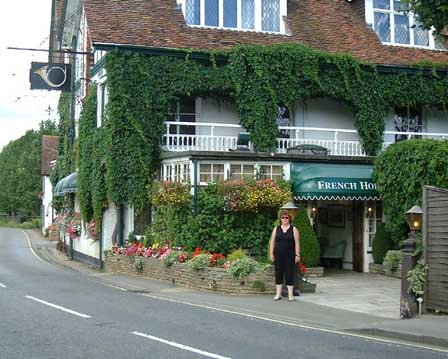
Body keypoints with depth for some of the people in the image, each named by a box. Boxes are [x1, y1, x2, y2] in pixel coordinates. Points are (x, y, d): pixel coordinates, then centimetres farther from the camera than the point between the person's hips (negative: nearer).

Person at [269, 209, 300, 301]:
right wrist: (271, 253, 2)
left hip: (289, 256, -2)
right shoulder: (276, 229, 10)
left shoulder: (293, 229, 3)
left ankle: (290, 295, 6)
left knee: (289, 274, -1)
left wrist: (297, 255, -7)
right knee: (278, 274, 4)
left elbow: (297, 243, 0)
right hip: (278, 256, 2)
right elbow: (272, 242, 9)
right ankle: (278, 294, 11)